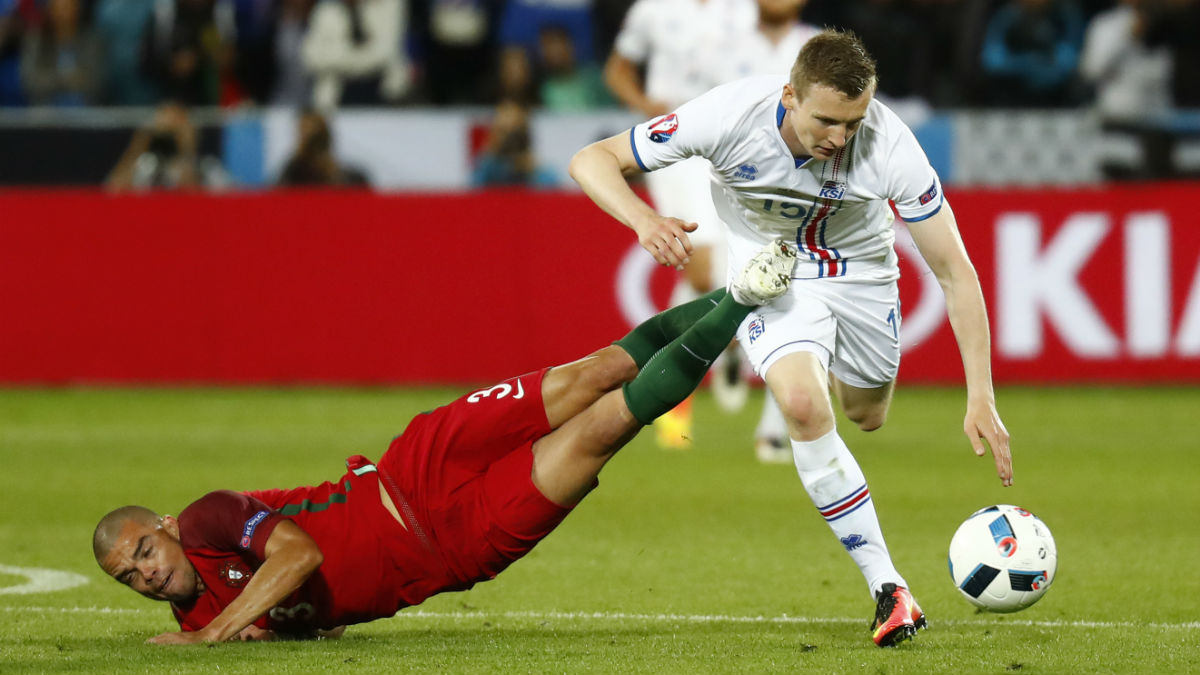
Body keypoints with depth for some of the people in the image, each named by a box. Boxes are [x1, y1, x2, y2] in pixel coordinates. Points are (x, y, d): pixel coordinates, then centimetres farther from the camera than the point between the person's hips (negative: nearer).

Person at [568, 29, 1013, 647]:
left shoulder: (888, 144, -32)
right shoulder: (731, 115, -33)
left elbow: (953, 271, -27)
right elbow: (592, 161, -23)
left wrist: (980, 399, -33)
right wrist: (644, 219, -45)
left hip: (861, 271, 2)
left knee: (866, 416, 19)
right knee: (804, 407, -27)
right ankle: (887, 587, -21)